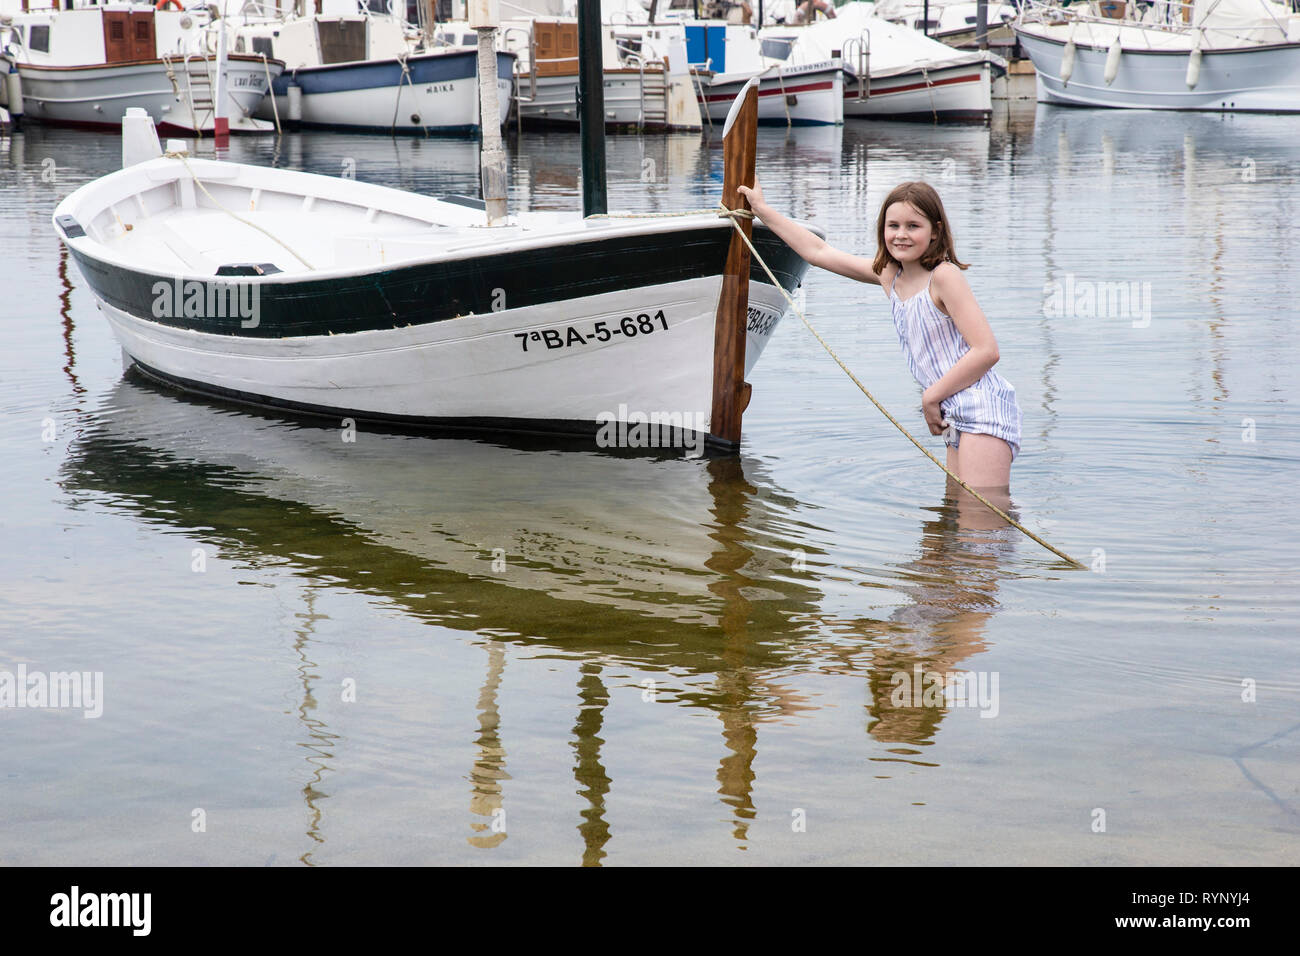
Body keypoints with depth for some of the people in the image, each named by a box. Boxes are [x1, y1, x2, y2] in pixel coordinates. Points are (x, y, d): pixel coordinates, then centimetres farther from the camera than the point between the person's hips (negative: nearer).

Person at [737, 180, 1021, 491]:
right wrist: (763, 210, 26)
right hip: (956, 417, 8)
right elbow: (820, 252, 23)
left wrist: (931, 396, -9)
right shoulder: (889, 275, 12)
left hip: (983, 409, -8)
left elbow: (986, 351, -16)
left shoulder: (944, 275, -10)